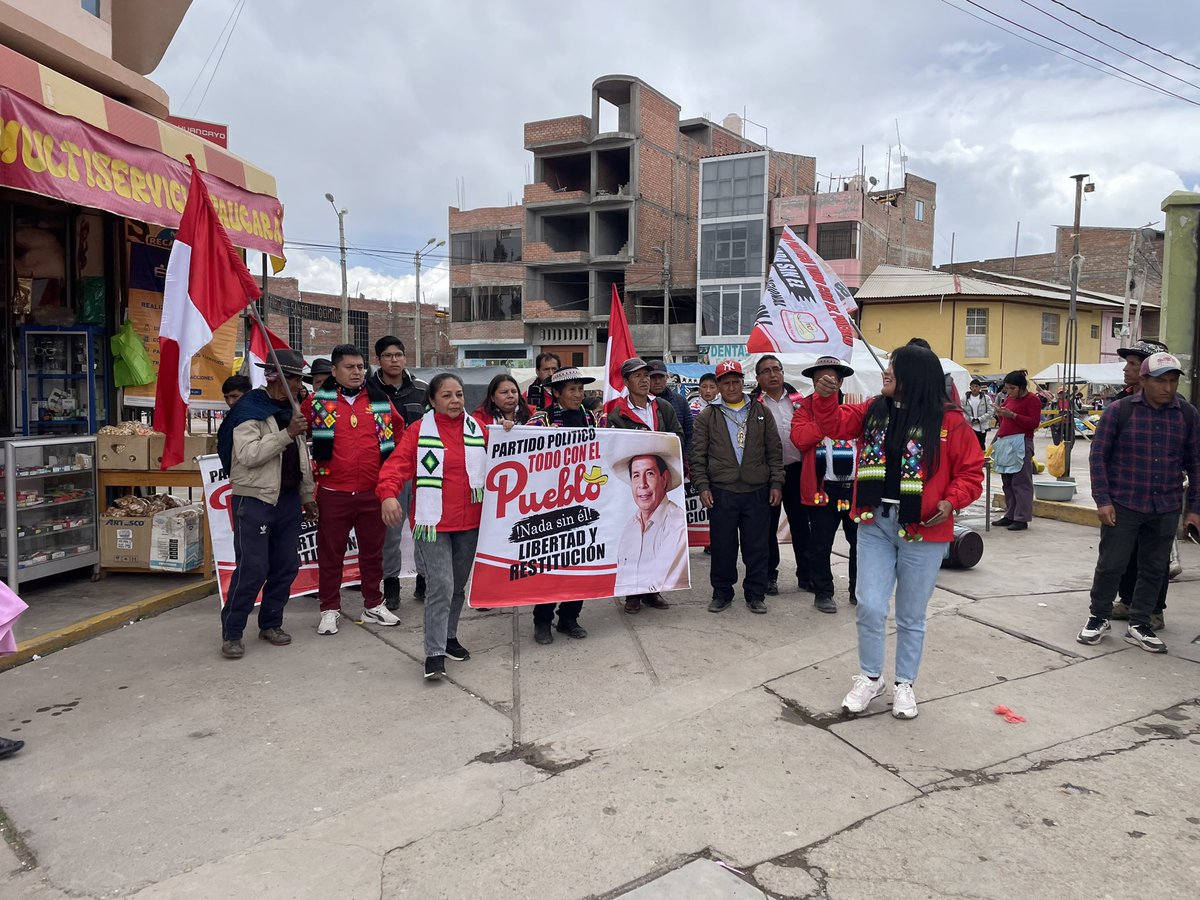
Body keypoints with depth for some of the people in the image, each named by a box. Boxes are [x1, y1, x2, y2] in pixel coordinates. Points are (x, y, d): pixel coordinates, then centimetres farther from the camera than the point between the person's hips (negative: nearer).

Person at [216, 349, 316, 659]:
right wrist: (287, 433, -26)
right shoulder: (249, 410, -10)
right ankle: (231, 633, 6)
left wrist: (307, 496, 18)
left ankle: (271, 623, 24)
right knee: (252, 568, -7)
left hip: (288, 499, 8)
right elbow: (249, 455, -22)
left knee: (286, 566, 10)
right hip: (254, 499, -7)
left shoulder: (290, 410, 13)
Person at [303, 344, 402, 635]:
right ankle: (330, 609, 19)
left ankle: (373, 605, 26)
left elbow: (399, 431, 17)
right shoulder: (318, 402, -1)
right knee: (330, 552, 7)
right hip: (333, 493, -2)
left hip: (373, 491, 2)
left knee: (373, 550, 12)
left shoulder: (380, 400, 5)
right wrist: (310, 465, 3)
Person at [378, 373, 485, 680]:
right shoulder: (419, 431, -5)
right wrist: (388, 493, -33)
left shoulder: (479, 431, 7)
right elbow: (398, 464, -16)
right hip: (432, 521, -4)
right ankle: (434, 653, -2)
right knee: (440, 585, -11)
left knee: (459, 584, 17)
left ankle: (449, 636, 36)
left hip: (469, 522, 5)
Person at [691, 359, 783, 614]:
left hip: (757, 492, 1)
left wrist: (776, 483, 3)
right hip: (721, 492, -1)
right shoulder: (707, 417, 7)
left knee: (757, 546, 5)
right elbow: (698, 456, 5)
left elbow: (774, 450, 10)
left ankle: (755, 594, 17)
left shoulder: (762, 412, 10)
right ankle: (722, 593, 19)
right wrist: (702, 486, -4)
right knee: (722, 546, 5)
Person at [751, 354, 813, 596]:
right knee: (768, 526, 7)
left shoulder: (798, 400, 9)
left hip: (796, 470, 3)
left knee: (801, 523, 9)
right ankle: (769, 576, 18)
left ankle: (806, 574, 20)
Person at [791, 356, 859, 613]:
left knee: (860, 542, 11)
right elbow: (799, 438, -13)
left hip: (857, 486, 2)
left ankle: (859, 591, 27)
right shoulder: (805, 408, 4)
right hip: (823, 489, -2)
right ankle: (823, 593, 20)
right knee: (820, 546, 5)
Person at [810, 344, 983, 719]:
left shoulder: (949, 421, -7)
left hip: (923, 532, -3)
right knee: (870, 607, -1)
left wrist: (950, 502, -19)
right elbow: (835, 425, 11)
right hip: (874, 526, 3)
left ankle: (905, 684, 30)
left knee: (911, 615, 11)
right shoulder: (873, 411, 6)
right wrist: (825, 397, -7)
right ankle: (870, 677, 22)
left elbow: (971, 471, -3)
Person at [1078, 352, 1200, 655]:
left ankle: (1139, 624, 23)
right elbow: (1098, 456, -3)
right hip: (1123, 505, -3)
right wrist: (1102, 500, -8)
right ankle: (1099, 617, 21)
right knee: (1111, 564, 3)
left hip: (1166, 510, 3)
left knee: (1154, 568, 9)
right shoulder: (1119, 411, -5)